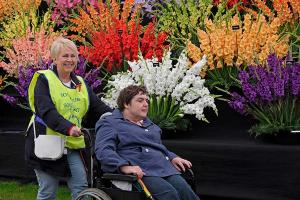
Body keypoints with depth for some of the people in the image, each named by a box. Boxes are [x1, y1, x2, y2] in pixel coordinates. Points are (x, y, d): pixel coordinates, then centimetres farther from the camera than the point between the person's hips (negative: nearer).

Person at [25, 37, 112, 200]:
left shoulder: (80, 83, 16)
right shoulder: (44, 80, -4)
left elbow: (99, 108, 12)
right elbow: (46, 111, -18)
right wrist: (68, 127, -34)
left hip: (73, 145, 5)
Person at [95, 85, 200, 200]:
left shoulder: (149, 124, 33)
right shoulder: (109, 123, 8)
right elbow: (103, 151, -8)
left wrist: (172, 157, 21)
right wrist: (124, 166, -25)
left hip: (165, 168, 7)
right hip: (140, 172, -7)